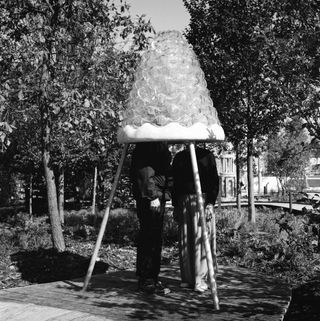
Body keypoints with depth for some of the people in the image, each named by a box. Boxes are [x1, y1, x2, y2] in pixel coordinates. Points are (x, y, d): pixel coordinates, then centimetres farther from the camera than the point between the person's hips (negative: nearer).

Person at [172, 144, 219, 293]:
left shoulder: (207, 156, 6)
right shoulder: (179, 157, 16)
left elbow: (214, 181, 1)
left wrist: (210, 203, -9)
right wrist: (175, 206, 12)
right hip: (183, 201, 3)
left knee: (201, 239, -7)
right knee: (184, 241, 3)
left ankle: (200, 280, -4)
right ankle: (187, 279, 11)